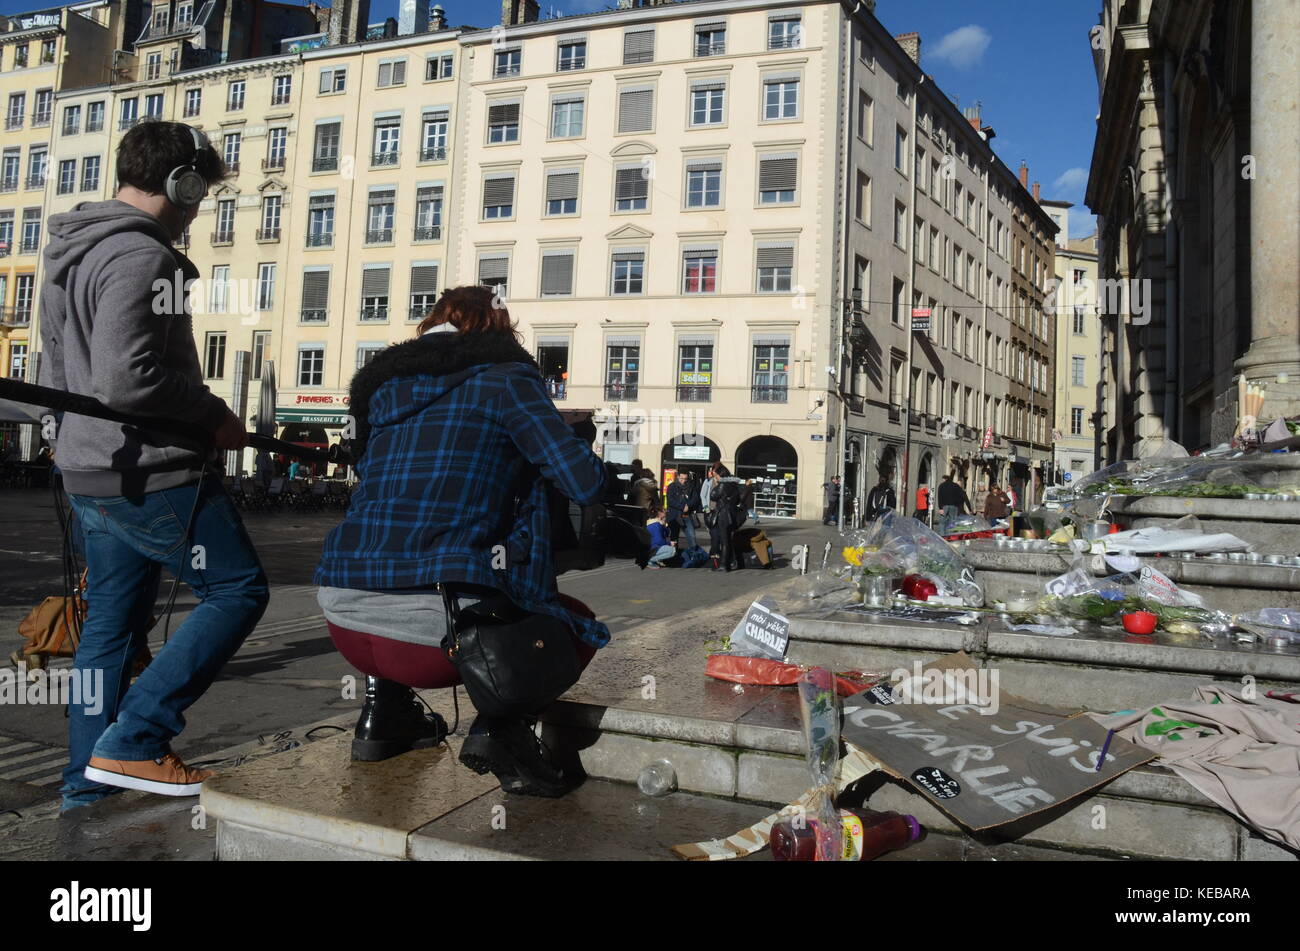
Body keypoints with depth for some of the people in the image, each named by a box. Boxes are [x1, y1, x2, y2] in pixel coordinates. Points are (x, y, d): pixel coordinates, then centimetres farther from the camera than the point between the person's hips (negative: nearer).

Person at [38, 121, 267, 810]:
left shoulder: (68, 254, 16)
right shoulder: (140, 256, -17)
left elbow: (56, 377, 21)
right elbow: (127, 378, -26)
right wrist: (215, 417, -14)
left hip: (89, 471, 10)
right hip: (154, 473, -10)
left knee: (111, 624, 15)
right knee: (237, 591, 0)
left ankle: (88, 786, 24)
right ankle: (131, 743, -1)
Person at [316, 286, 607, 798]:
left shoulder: (385, 386, 19)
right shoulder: (505, 378, 3)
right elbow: (587, 484, -4)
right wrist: (577, 445, 19)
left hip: (344, 620, 6)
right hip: (435, 629, -5)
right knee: (580, 627, 21)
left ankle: (384, 711, 28)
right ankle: (502, 724, -2)